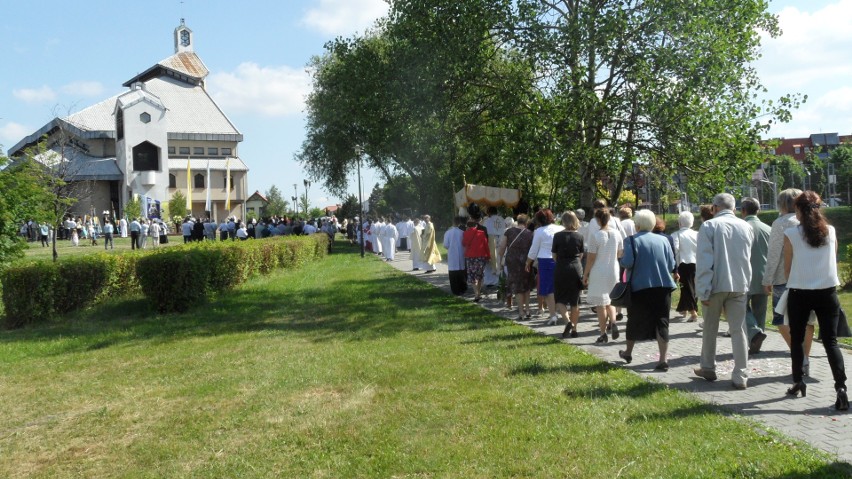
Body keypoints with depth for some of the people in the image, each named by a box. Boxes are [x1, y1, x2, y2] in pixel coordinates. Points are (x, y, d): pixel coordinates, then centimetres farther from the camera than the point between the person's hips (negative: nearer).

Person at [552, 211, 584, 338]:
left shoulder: (558, 236, -8)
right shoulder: (579, 236, -2)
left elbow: (554, 255, 0)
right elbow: (581, 255, 8)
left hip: (561, 269, -2)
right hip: (576, 268, 2)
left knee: (560, 299, 7)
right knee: (575, 301, 10)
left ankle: (568, 321, -16)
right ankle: (574, 329, 13)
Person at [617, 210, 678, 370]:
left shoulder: (632, 240, -5)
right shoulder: (663, 240, 5)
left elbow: (627, 263, -16)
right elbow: (672, 265, 3)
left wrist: (620, 259, 5)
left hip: (640, 287, -2)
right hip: (663, 286, 2)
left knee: (635, 320, 14)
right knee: (661, 322, 2)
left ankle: (628, 352, 31)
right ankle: (663, 360, -5)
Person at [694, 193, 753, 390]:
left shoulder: (709, 226, -8)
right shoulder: (746, 227, 5)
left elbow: (704, 261, -13)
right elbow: (747, 257, 16)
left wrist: (703, 291, -11)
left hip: (716, 285, -3)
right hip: (740, 285, 3)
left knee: (710, 329, 13)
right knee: (738, 330, 3)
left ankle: (708, 368, 25)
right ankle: (740, 377, 0)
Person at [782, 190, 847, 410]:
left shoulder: (790, 234, -7)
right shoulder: (831, 231, 2)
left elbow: (787, 268, 2)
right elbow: (833, 261, 14)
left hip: (799, 293, -2)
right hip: (827, 292, 2)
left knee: (797, 339, 15)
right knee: (830, 341, 1)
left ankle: (798, 382, 24)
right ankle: (841, 388, -13)